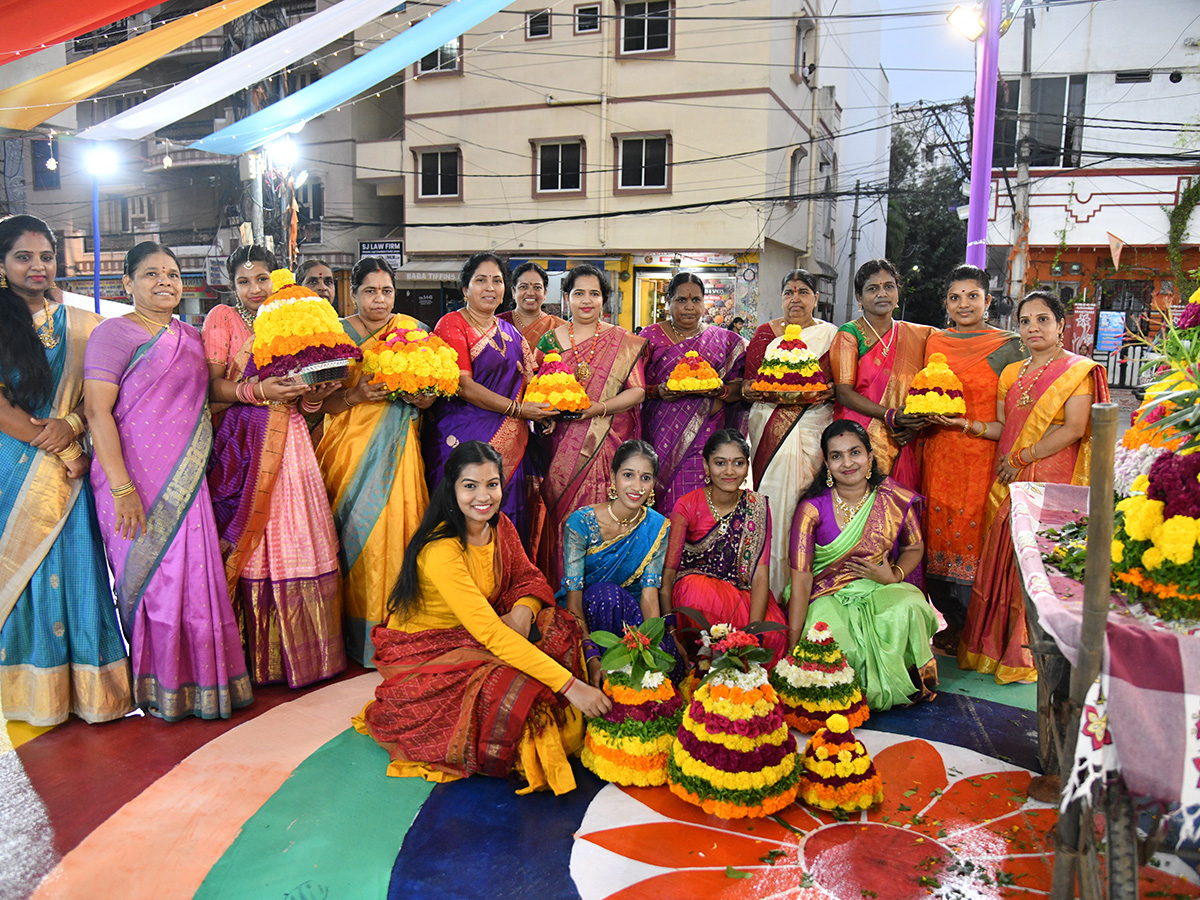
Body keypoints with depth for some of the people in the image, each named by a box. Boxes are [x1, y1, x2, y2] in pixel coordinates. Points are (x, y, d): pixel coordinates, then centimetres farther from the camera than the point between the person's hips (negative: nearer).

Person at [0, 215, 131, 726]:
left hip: (67, 467, 1)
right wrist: (54, 444, -12)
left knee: (71, 563, 1)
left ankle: (81, 688, 9)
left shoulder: (81, 324, 8)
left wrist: (70, 425, -14)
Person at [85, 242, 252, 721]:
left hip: (187, 479, 6)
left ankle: (198, 679, 22)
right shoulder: (114, 332, -6)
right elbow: (97, 411, -13)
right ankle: (157, 686, 18)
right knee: (151, 577, 1)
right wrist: (121, 487, -20)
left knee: (194, 574, 8)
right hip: (137, 481, -6)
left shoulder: (191, 337, 15)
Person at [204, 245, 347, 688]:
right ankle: (255, 657, 7)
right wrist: (259, 391, -19)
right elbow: (213, 388, -4)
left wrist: (319, 390, -6)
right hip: (241, 443, -3)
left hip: (289, 440, 4)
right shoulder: (223, 319, 4)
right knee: (246, 545, -2)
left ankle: (300, 650, 13)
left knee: (296, 541, 2)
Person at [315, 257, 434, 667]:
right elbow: (324, 402, 1)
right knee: (356, 530, -4)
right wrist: (357, 394, -17)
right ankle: (357, 634, 7)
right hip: (351, 447, -1)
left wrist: (420, 395, -10)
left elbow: (431, 397, 11)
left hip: (397, 448, 1)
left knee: (396, 524, -6)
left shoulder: (412, 330, 9)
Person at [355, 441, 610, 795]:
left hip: (471, 641, 8)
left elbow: (528, 577, 6)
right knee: (511, 688, -32)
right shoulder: (441, 550, -30)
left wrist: (523, 609, -21)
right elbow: (490, 633, -36)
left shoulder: (499, 527, -3)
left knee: (557, 625, -14)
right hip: (422, 654, -7)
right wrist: (569, 685, -39)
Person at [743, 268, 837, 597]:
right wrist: (778, 394, -11)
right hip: (772, 428, 1)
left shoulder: (831, 334, 11)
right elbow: (749, 385, 8)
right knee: (774, 499, -5)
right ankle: (773, 588, 2)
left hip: (814, 429, 0)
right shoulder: (765, 332, 13)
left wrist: (816, 394, -13)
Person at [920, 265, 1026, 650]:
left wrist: (967, 425, -15)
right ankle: (953, 624, 20)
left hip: (985, 457, -4)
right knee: (938, 533, 4)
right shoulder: (934, 342, 12)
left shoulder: (1008, 346, -1)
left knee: (974, 536, -4)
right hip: (938, 457, 4)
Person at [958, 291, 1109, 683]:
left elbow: (1073, 429, -10)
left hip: (1052, 481, -5)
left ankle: (1031, 655, 7)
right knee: (1001, 558, 6)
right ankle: (995, 647, 16)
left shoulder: (1078, 370, -1)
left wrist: (1022, 458, -13)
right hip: (1008, 481, 5)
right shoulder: (1011, 373, 17)